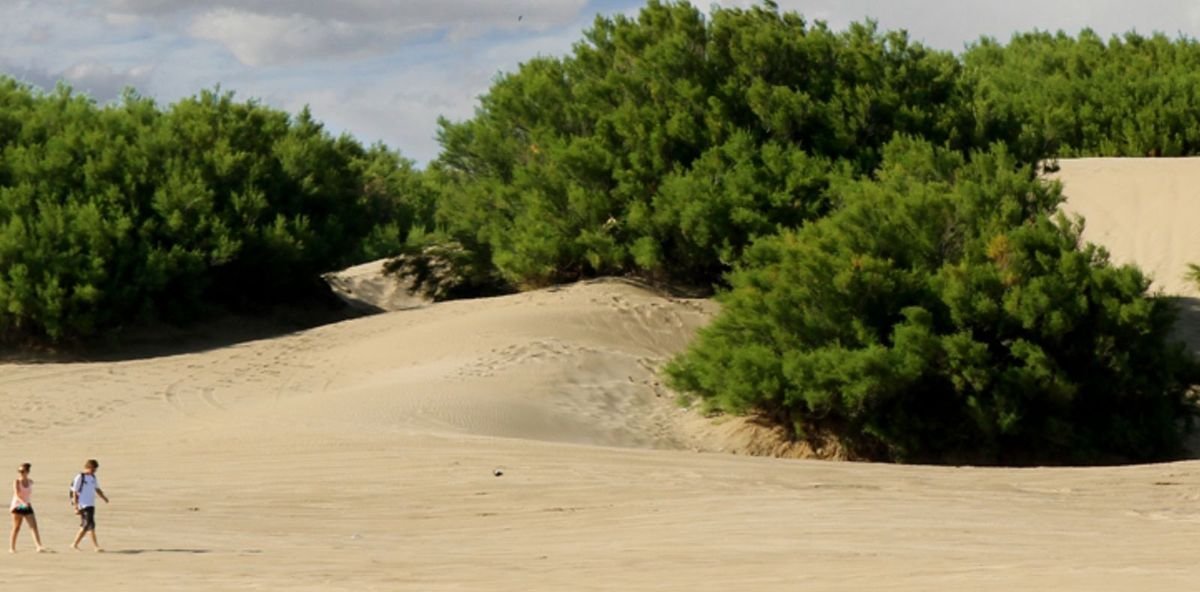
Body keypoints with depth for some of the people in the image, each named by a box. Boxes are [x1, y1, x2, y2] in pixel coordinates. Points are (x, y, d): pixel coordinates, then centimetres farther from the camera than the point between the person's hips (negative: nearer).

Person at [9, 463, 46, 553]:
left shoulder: (30, 482, 4)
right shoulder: (17, 482, -10)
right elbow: (16, 494, -22)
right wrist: (23, 502, -35)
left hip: (27, 507, 4)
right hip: (18, 506, -4)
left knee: (34, 527, -8)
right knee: (16, 528, 2)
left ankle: (39, 547, -16)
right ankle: (12, 548, 13)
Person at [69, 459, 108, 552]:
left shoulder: (93, 477, 12)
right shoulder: (80, 477, -9)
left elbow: (97, 489, 21)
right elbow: (75, 493, -9)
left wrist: (104, 497, 3)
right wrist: (76, 507, -13)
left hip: (91, 505, 8)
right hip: (83, 505, -8)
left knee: (85, 526, 11)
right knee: (90, 525, -11)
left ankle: (75, 544, 19)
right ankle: (95, 546, -9)